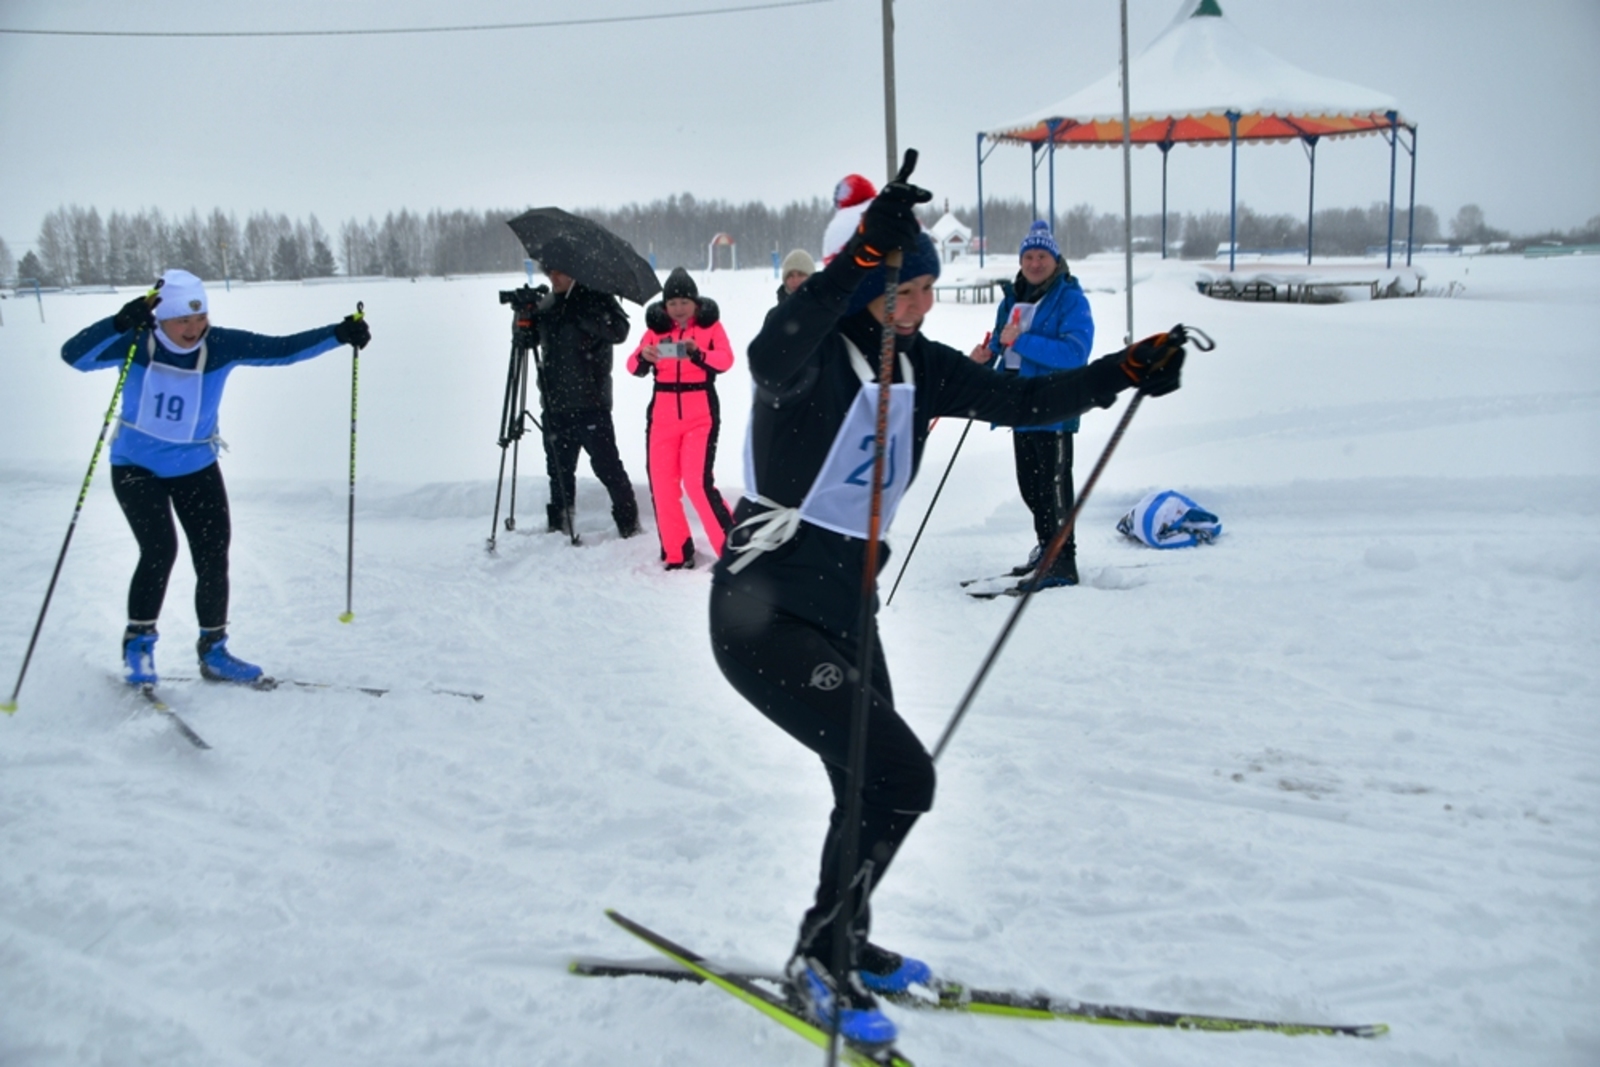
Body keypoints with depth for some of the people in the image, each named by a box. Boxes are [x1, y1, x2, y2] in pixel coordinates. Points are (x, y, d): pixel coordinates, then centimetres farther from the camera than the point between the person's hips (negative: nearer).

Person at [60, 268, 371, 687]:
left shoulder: (221, 346, -14)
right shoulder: (135, 344, -20)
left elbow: (281, 350, -12)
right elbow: (74, 356, -33)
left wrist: (339, 334, -23)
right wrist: (120, 324, -50)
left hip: (196, 468, 3)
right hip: (136, 467, -3)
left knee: (213, 558, -1)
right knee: (159, 549, -18)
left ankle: (213, 650, 16)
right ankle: (138, 642, 3)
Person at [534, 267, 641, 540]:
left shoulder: (596, 297, -2)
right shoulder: (547, 304, 15)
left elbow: (618, 331, -15)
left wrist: (579, 316, -21)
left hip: (589, 401, -6)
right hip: (554, 402, 6)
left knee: (605, 464, -7)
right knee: (559, 466, 11)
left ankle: (627, 518, 2)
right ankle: (559, 520, 21)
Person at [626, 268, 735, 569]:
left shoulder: (710, 325, 1)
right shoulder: (657, 327, 7)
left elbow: (725, 359, -14)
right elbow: (634, 367, 0)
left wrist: (698, 354, -33)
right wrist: (643, 357, -23)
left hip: (700, 414, -4)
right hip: (662, 414, 4)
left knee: (698, 482, -15)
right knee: (662, 483, 2)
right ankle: (676, 554, 14)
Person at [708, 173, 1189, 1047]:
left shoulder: (917, 365, 3)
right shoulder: (813, 357, -20)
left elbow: (1017, 400, 11)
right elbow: (773, 355, -44)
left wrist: (1126, 373, 3)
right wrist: (864, 254, -54)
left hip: (843, 612, 9)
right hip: (766, 619, -9)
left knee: (875, 787, 18)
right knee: (898, 776, -15)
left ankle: (843, 947, 41)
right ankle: (819, 966, 3)